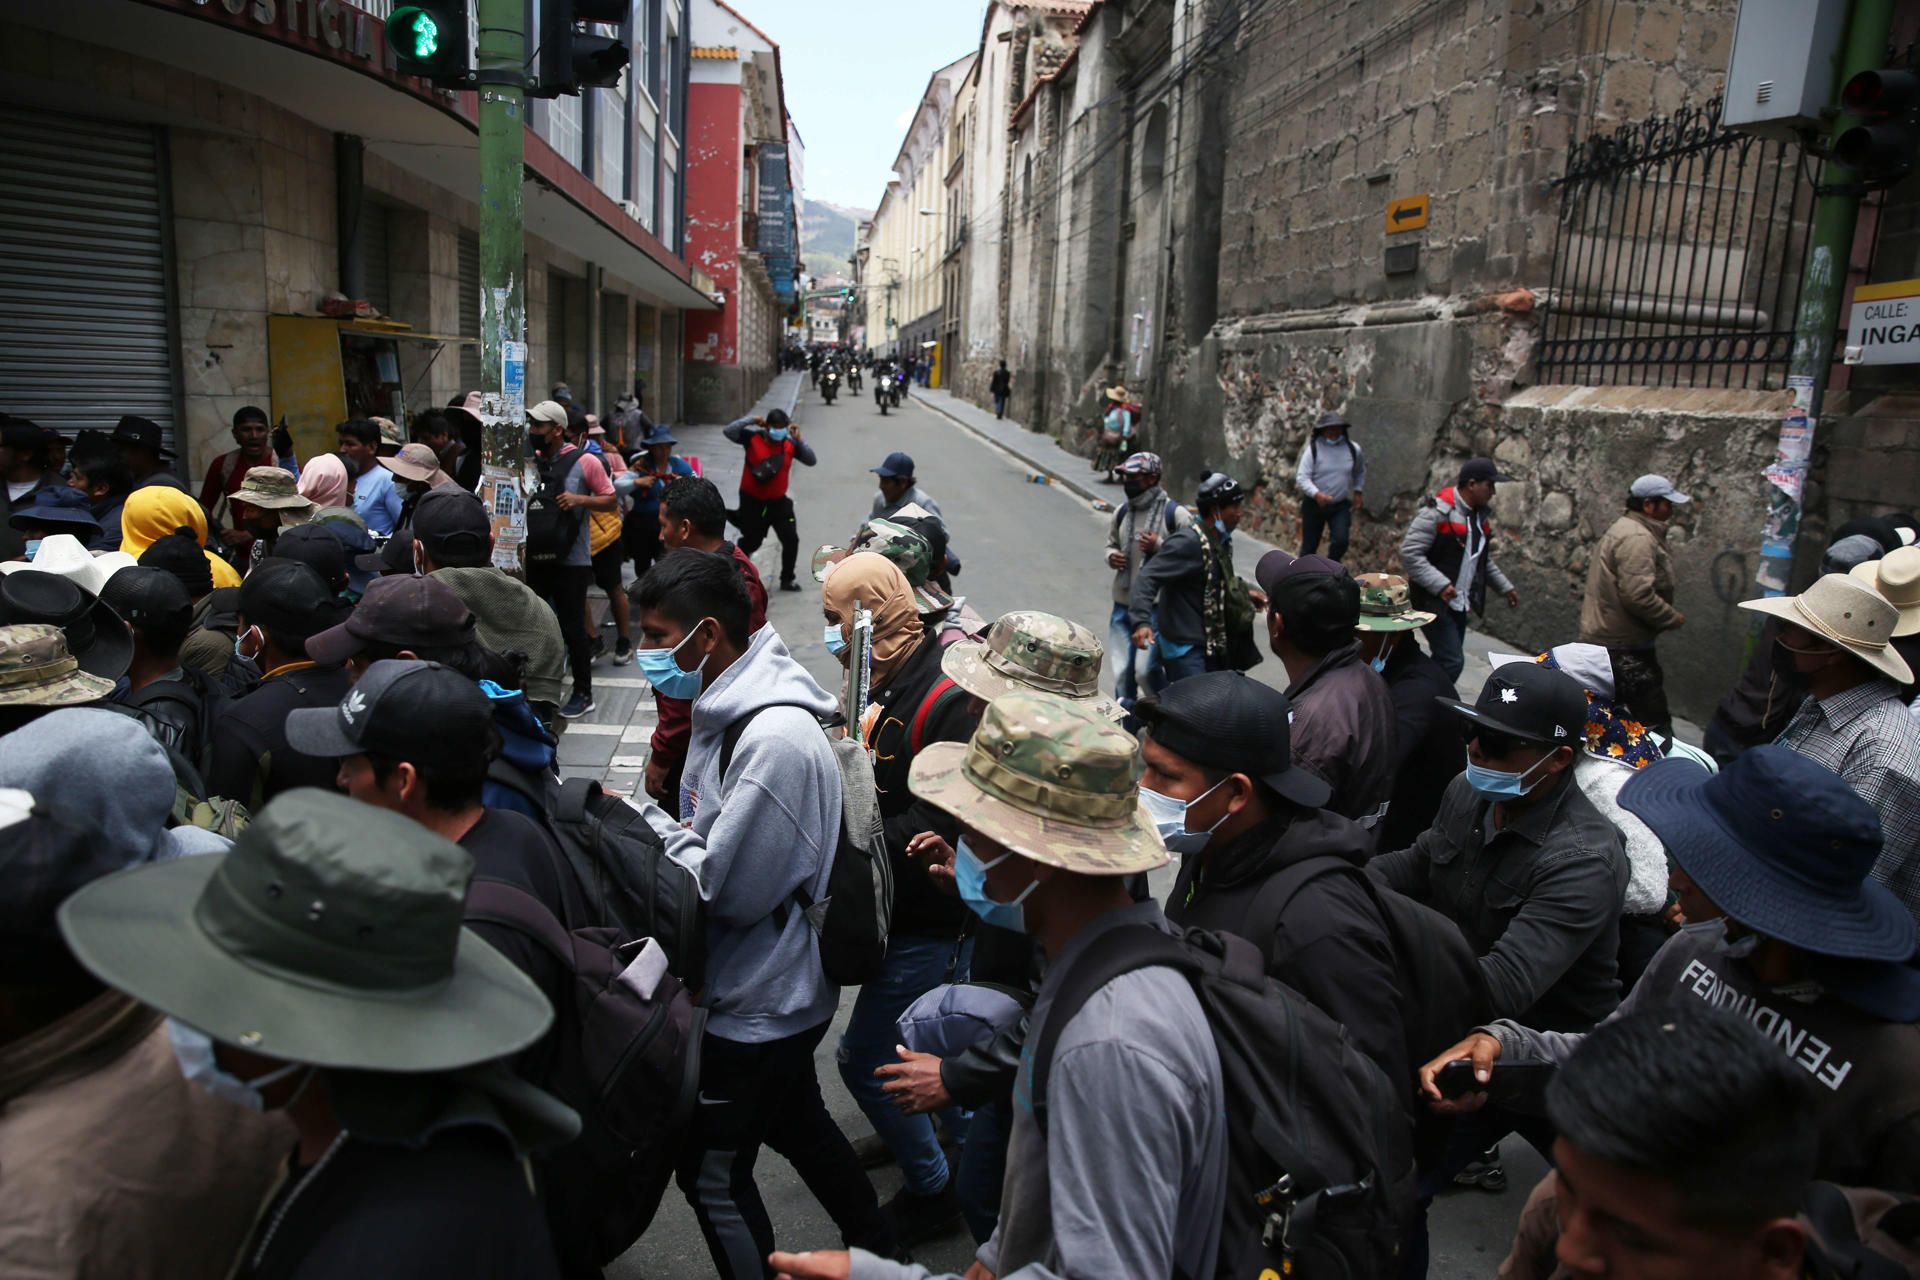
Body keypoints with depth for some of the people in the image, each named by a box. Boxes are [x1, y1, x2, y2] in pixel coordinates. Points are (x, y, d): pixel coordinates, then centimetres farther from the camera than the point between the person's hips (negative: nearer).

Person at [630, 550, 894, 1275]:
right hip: (777, 991, 10)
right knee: (797, 1123, 27)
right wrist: (659, 827, -7)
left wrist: (642, 823, -17)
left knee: (712, 1175, 8)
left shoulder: (775, 741, -30)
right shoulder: (725, 708, 2)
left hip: (759, 1007, -10)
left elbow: (729, 890, -26)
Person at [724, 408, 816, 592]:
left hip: (778, 501, 3)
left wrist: (799, 440, -16)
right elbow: (729, 431, -17)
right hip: (752, 501, -3)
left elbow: (811, 461, -5)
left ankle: (787, 579, 12)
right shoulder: (752, 438, -8)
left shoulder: (790, 444, -2)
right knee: (751, 541, 8)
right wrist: (751, 420, -17)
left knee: (791, 539, -3)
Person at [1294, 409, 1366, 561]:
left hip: (1341, 505, 2)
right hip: (1314, 504, -2)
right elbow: (1302, 477, -18)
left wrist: (1358, 492, 13)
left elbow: (1360, 472, 22)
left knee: (1340, 541, -15)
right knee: (1309, 545, 6)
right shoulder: (1314, 449, -10)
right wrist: (1316, 494, -33)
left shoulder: (1353, 449, 0)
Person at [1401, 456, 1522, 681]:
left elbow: (1482, 560, 26)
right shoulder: (1438, 513, -16)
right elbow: (1409, 553, -21)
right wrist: (1440, 584, -27)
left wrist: (1505, 587, 22)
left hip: (1459, 605, 9)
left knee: (1444, 661, 12)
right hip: (1433, 602, -9)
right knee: (1452, 662, -14)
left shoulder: (1479, 515, 12)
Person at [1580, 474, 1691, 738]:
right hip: (1624, 647, -11)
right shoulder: (1637, 539, -17)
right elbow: (1638, 595, -25)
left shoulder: (1622, 529, 17)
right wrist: (1674, 618, -12)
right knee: (1655, 718, -7)